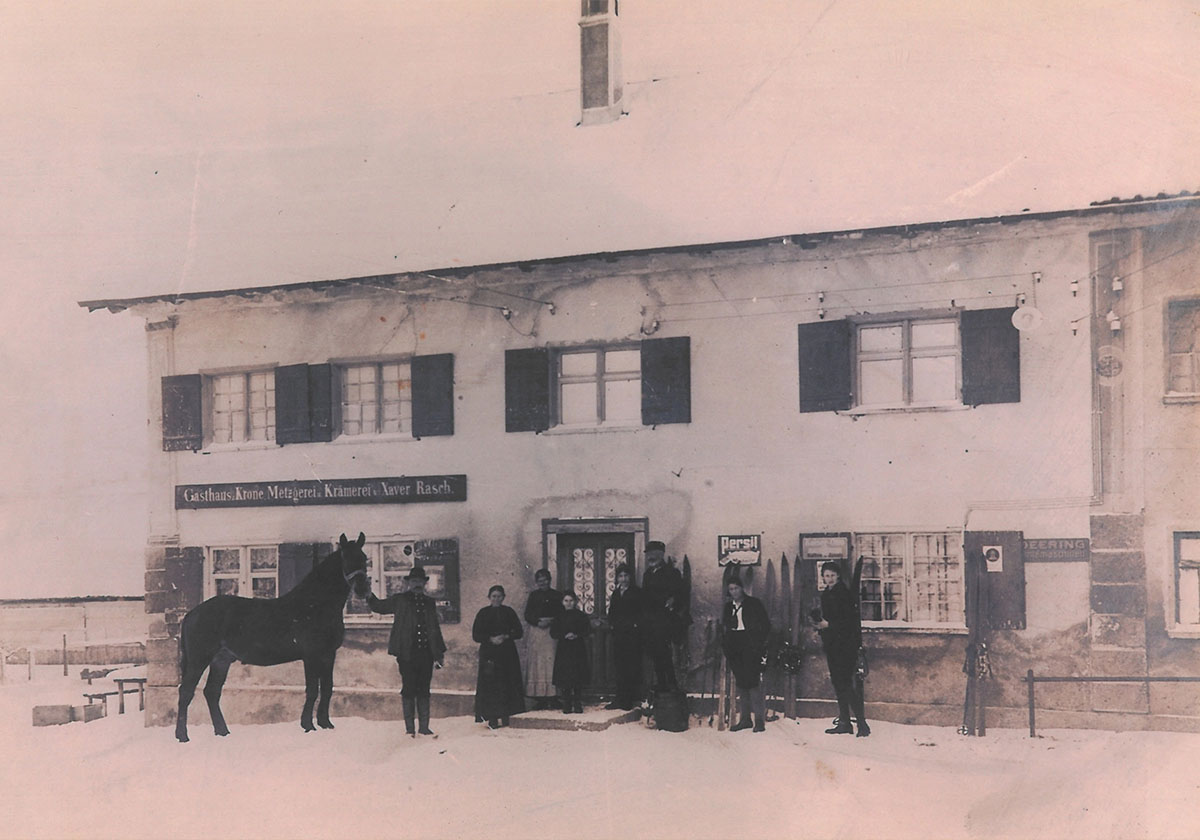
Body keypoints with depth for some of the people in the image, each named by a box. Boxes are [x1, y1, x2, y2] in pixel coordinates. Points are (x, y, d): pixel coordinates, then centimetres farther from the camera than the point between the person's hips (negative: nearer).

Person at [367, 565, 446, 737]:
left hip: (426, 653, 3)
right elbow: (379, 606, 8)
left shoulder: (429, 602, 17)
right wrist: (370, 596, -12)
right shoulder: (400, 600, 9)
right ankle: (409, 728, 5)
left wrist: (440, 652, 16)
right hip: (407, 653, -3)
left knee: (424, 690, 5)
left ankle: (424, 727, 9)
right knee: (408, 690, 0)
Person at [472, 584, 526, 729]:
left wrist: (506, 637, -10)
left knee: (507, 685, -1)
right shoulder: (483, 613, 4)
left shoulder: (509, 612, 9)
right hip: (489, 653, -2)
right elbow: (475, 635, 1)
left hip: (508, 653, 2)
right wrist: (491, 639, -13)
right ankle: (492, 718, -6)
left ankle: (504, 717, 5)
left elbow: (519, 631, 8)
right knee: (490, 686, -7)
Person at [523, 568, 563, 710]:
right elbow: (528, 616, 8)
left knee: (551, 664, -9)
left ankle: (551, 697, -9)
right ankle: (540, 699, -3)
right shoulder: (533, 595, 14)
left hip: (551, 633, -1)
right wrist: (538, 621, -9)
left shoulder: (556, 596, 10)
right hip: (536, 632, 1)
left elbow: (562, 616, 6)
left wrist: (550, 621, -10)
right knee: (536, 665, -3)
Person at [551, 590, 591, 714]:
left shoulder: (581, 615, 4)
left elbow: (588, 630, 0)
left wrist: (576, 635, -15)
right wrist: (565, 636, -12)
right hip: (563, 650, 1)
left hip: (578, 649, -1)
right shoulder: (559, 617, 9)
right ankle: (567, 706, 3)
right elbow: (553, 632, 4)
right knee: (564, 681, -3)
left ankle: (578, 705, 2)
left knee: (578, 680, -4)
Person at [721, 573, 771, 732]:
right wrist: (725, 647, 6)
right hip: (734, 649, 5)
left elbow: (766, 625, 2)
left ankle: (760, 720, -10)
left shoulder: (754, 603, 3)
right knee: (741, 682, 5)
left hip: (751, 646, -5)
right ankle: (745, 718, 10)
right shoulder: (728, 606, 15)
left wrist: (760, 644, -7)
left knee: (753, 680, -12)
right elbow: (724, 628, 18)